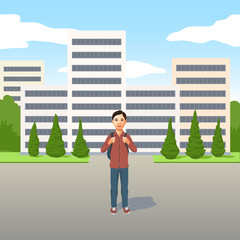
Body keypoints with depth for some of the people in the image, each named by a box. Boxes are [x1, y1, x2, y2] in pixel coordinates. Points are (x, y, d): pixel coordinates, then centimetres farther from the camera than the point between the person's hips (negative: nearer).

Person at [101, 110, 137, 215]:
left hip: (124, 166, 1)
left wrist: (127, 142, -32)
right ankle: (113, 206, 20)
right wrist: (109, 142, -31)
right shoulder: (110, 136, -7)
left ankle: (125, 205, 22)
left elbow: (134, 150, -13)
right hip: (114, 166, 0)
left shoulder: (127, 136, -5)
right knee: (114, 187, 6)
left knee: (124, 187, 7)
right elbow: (102, 150, -12)